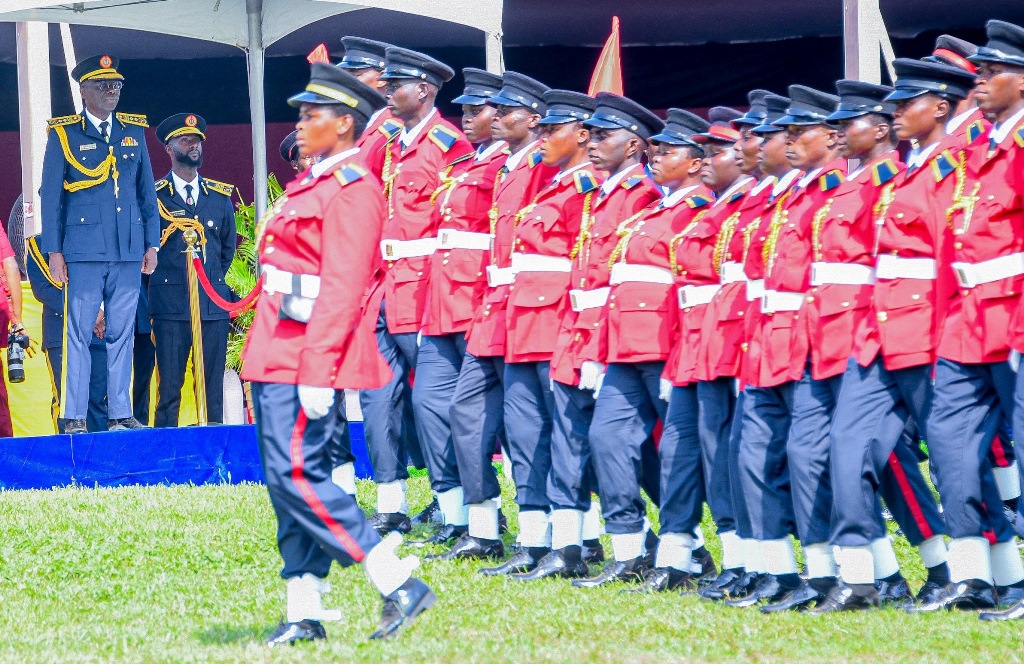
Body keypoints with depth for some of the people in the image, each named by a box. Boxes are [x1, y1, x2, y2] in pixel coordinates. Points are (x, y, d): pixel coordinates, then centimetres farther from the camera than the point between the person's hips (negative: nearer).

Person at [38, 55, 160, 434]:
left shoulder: (134, 132, 14)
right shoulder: (63, 134, 3)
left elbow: (146, 191, 16)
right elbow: (50, 196, 2)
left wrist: (152, 243, 11)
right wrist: (54, 251, -3)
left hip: (129, 252, 4)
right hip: (84, 251, -3)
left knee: (122, 333, 5)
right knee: (79, 332, -4)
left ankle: (120, 413, 9)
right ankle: (75, 417, -2)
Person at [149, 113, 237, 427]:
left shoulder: (220, 195, 15)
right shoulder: (153, 196, 3)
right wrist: (160, 278, 6)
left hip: (214, 303, 3)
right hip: (171, 303, -3)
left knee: (213, 383, 1)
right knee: (169, 383, -6)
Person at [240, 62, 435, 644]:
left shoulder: (351, 188, -12)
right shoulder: (313, 183, 18)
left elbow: (342, 287, -19)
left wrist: (316, 371, -24)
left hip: (313, 352, -10)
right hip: (281, 352, 10)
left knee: (298, 474, -15)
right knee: (288, 478, 8)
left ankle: (400, 585, -13)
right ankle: (305, 612, 10)